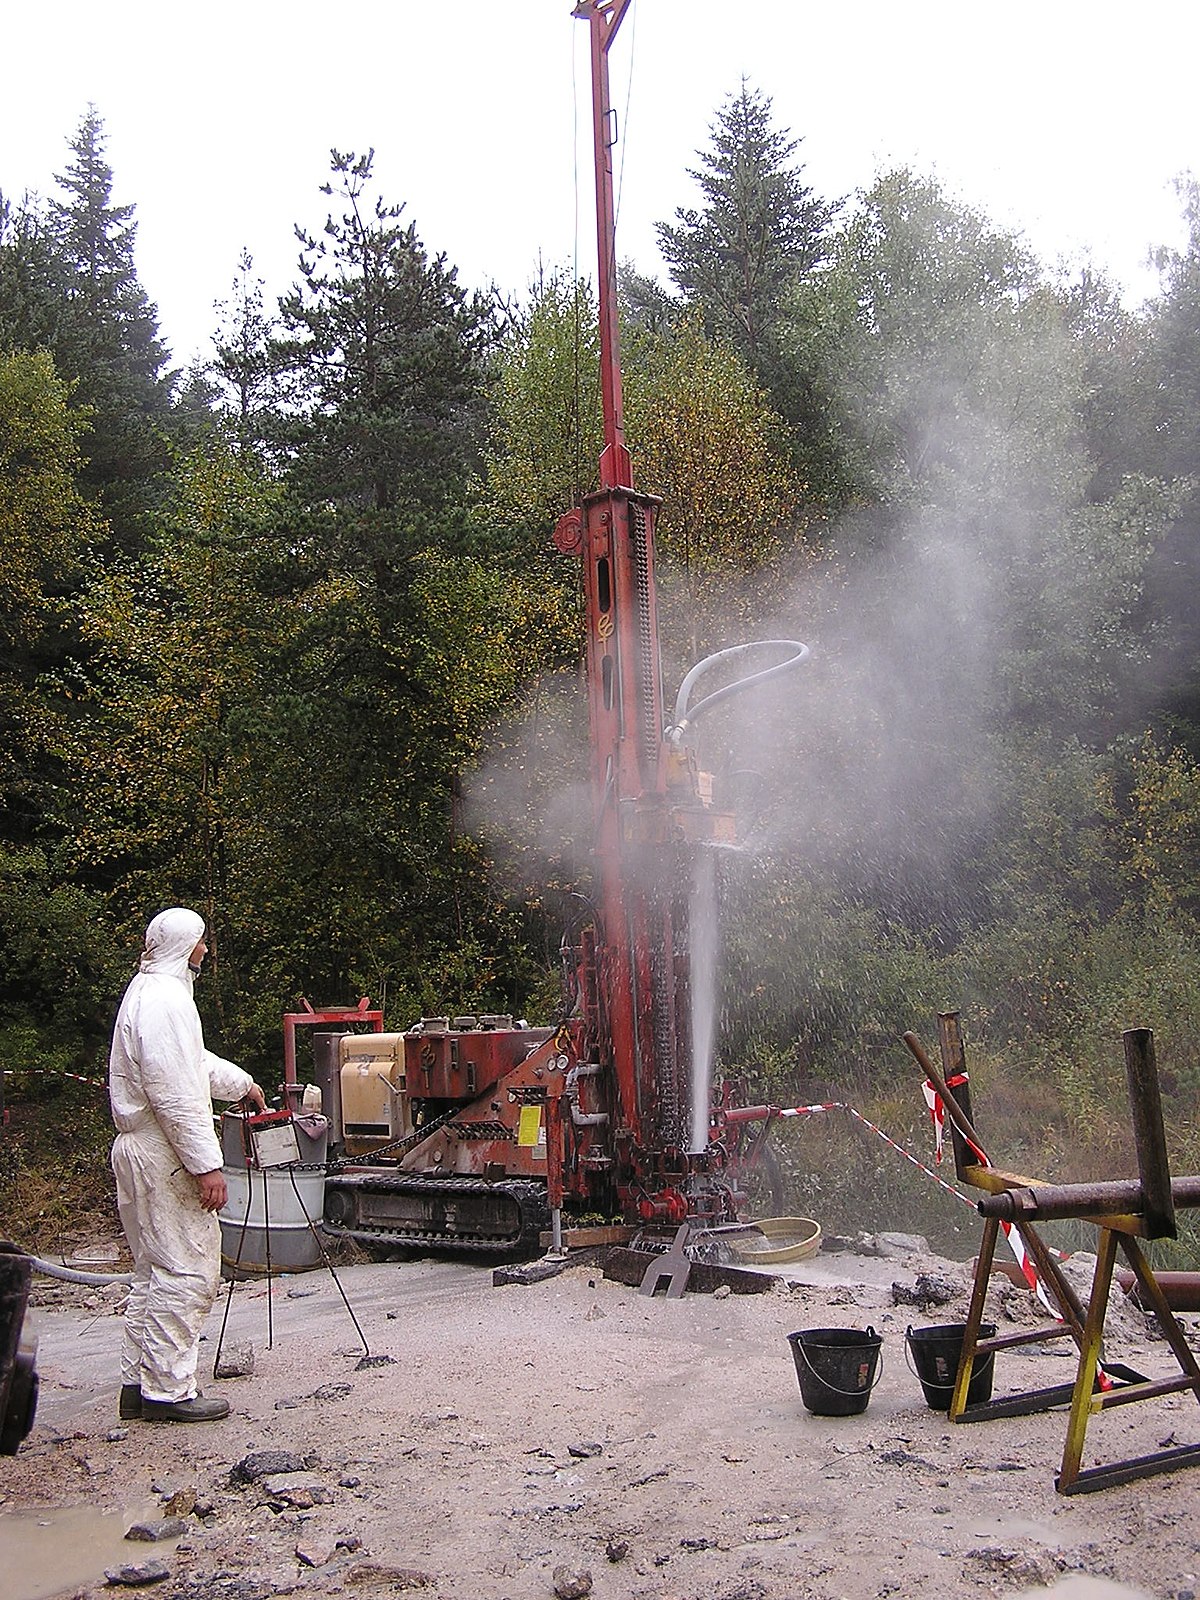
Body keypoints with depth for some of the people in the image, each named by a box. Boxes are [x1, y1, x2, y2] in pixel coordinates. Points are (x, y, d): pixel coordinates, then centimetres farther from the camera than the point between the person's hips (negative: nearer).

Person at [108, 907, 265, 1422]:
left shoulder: (147, 991, 17)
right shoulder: (165, 998, -17)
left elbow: (194, 1061, 34)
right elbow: (175, 1094, -24)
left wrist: (242, 1083, 47)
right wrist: (206, 1166, -22)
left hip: (137, 1148, 11)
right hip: (164, 1154, -11)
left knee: (155, 1272, 17)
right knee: (187, 1272, -5)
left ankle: (139, 1382, 22)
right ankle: (168, 1391, 0)